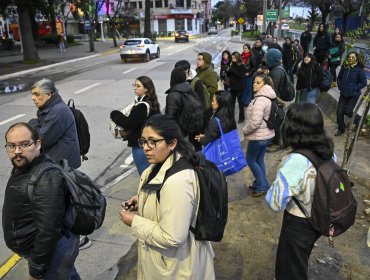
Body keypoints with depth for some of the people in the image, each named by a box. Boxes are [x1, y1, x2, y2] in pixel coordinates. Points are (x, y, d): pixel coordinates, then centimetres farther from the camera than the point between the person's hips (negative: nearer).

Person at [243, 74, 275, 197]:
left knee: (250, 160, 6)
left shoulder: (260, 100, -24)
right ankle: (260, 183, 31)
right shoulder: (267, 97, 7)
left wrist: (245, 131, -12)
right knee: (259, 160, 19)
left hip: (258, 136, -9)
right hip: (266, 134, 9)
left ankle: (262, 186, 14)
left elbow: (255, 122, -28)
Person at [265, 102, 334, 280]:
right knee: (299, 264, 32)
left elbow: (275, 203, -26)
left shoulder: (295, 161, -33)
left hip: (298, 225, -7)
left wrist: (278, 182, -9)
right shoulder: (328, 151, -11)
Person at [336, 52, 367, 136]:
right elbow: (339, 77, 14)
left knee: (348, 111, -5)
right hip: (343, 93, 4)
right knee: (339, 111, 2)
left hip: (353, 95, -4)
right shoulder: (344, 67, -2)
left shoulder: (359, 69, -14)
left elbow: (364, 82, -10)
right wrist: (340, 86, 4)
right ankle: (341, 129, 22)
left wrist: (354, 89, -13)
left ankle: (358, 119, 30)